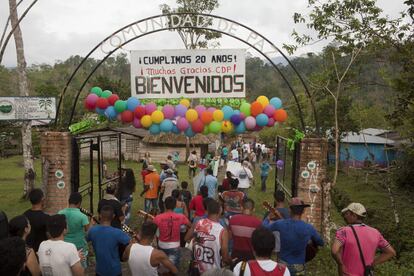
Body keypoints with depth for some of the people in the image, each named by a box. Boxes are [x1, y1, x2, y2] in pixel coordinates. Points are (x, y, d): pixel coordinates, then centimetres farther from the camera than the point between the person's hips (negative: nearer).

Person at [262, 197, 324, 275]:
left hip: (283, 264, 1)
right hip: (298, 267, 0)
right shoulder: (309, 228, -16)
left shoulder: (280, 224, -16)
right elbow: (321, 243, 4)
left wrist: (268, 218, 20)